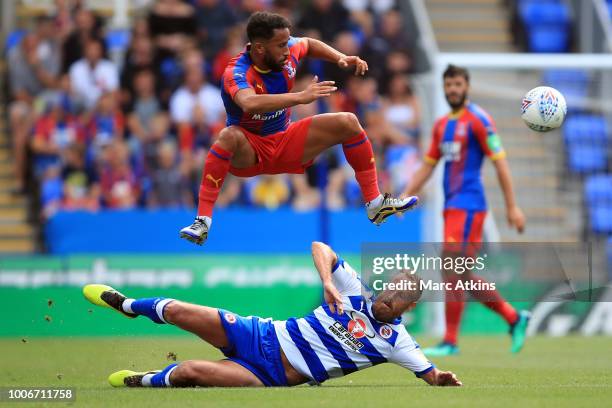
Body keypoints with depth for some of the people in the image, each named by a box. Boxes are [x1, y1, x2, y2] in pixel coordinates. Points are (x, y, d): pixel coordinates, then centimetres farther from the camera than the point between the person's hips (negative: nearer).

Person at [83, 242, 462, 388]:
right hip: (264, 336, 3)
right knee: (176, 311, 0)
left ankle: (141, 381, 13)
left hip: (273, 377, -3)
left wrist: (443, 379, -33)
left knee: (188, 371, -21)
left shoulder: (395, 342, -8)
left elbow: (430, 373, -9)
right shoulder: (355, 292, -3)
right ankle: (127, 305, 35)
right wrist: (327, 282, -24)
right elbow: (320, 247, -5)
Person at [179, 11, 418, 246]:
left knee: (348, 123, -6)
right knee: (229, 136, -41)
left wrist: (340, 58, 1)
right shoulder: (236, 73, -29)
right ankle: (202, 223, -39)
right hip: (249, 152, -6)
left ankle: (375, 204, 1)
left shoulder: (288, 50, -10)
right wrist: (301, 97, -55)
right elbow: (250, 103, -53)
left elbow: (309, 44, 17)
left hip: (286, 144, 6)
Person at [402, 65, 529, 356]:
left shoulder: (478, 120, -7)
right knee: (462, 277, 9)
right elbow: (427, 166, 22)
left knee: (452, 271, -13)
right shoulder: (442, 125, 17)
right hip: (452, 207, 8)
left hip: (469, 205, -8)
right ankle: (514, 318, 21)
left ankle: (450, 342, -10)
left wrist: (512, 207, -12)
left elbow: (500, 162, -9)